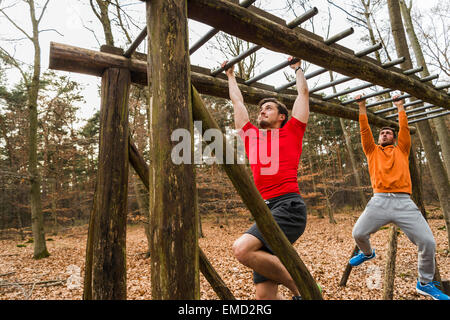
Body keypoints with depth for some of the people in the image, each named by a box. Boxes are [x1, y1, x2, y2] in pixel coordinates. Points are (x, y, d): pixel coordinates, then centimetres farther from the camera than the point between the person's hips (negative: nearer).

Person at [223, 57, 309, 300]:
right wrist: (231, 76, 47)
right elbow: (237, 101, 34)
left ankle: (301, 287, -6)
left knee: (242, 249, -26)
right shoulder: (251, 135, 23)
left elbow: (303, 93, 24)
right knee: (264, 293, -2)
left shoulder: (290, 131, 14)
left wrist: (297, 68, 40)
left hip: (288, 206, -5)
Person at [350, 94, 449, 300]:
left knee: (428, 242, -9)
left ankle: (425, 283, 15)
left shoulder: (401, 150, 22)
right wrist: (362, 107, 16)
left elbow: (404, 129, 19)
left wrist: (400, 107, 28)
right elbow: (365, 131, 15)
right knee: (358, 233, -7)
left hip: (404, 202, 0)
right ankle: (367, 253, 31)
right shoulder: (372, 151, 20)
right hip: (379, 201, 0)